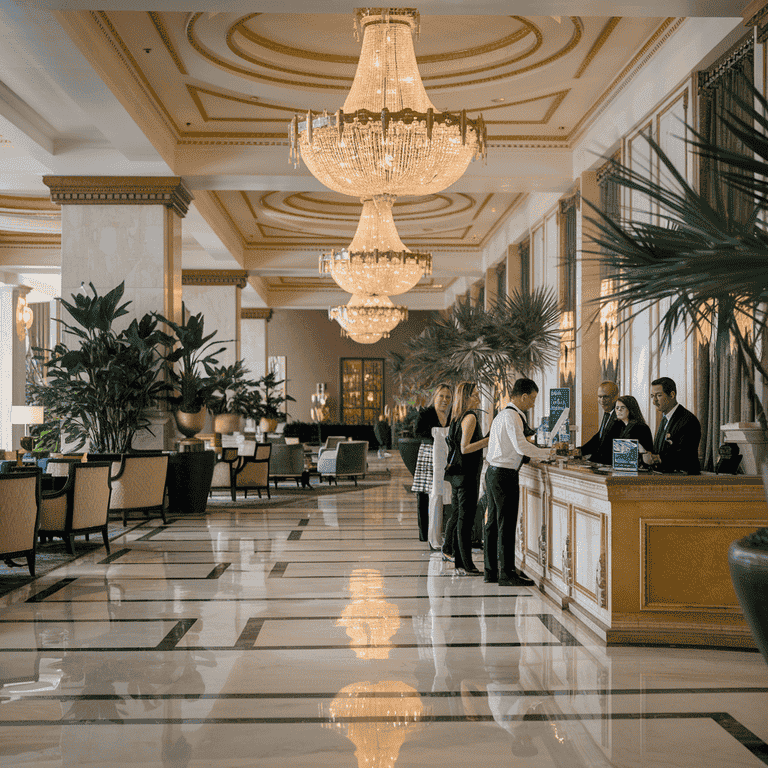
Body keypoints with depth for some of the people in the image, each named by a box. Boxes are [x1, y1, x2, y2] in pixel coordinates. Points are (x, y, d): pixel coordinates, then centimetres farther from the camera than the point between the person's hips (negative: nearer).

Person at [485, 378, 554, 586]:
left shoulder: (502, 414, 17)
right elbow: (521, 446, -24)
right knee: (506, 524, -5)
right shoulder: (511, 416, -15)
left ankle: (491, 571, 19)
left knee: (493, 523, 13)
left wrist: (533, 456, 17)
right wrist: (546, 453, -11)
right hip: (505, 475, -10)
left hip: (494, 473, 10)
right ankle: (507, 573, -1)